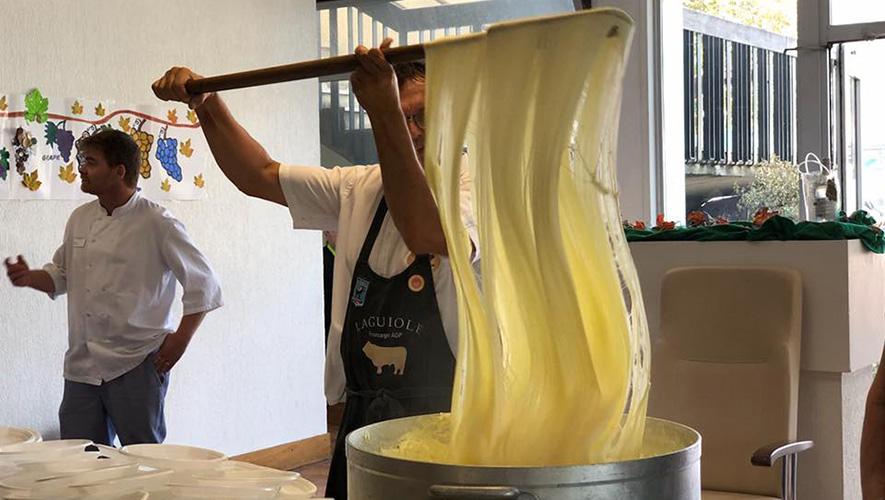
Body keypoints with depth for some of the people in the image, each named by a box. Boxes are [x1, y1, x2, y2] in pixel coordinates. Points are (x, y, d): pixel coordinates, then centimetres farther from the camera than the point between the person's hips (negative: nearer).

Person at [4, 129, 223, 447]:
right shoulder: (80, 219, 10)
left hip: (137, 364, -6)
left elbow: (203, 284, -6)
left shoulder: (157, 224, -8)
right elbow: (61, 276, 22)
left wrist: (180, 340, -9)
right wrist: (30, 278, 2)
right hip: (82, 366, 6)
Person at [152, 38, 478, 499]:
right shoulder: (361, 189, 10)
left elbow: (425, 232, -31)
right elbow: (260, 175, 14)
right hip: (362, 415, 5)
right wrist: (205, 103, 0)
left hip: (446, 420, -5)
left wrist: (384, 111, -36)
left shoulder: (473, 188, -9)